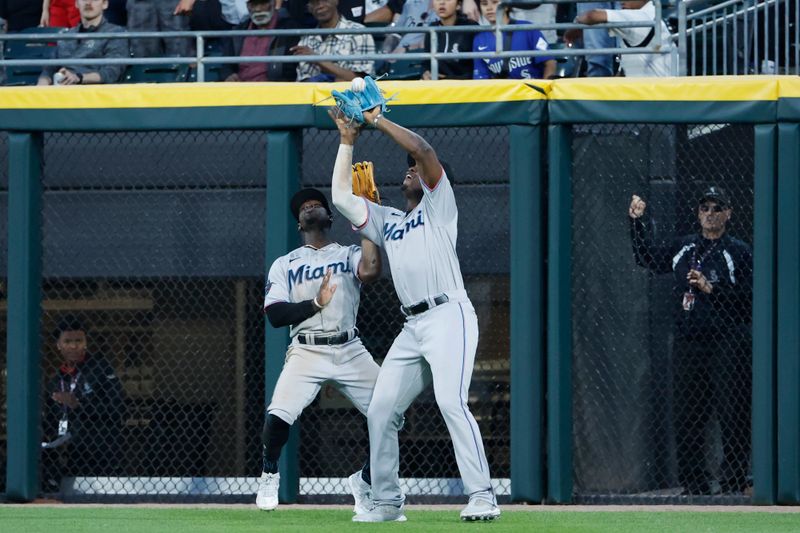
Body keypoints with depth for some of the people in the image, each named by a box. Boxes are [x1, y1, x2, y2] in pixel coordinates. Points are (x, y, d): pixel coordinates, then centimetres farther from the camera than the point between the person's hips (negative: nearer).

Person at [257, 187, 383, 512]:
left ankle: (364, 480, 13)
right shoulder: (284, 265, 14)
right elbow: (275, 315, 1)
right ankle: (270, 476, 6)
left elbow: (371, 270, -13)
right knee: (278, 416, -23)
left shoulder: (348, 255, 13)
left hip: (350, 351, 1)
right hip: (306, 352, -1)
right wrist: (315, 304, -11)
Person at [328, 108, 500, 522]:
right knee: (380, 410, 2)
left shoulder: (438, 205, 9)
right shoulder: (387, 221, 26)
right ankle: (387, 502, 10)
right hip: (412, 328, 8)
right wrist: (347, 141, 19)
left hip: (449, 316, -8)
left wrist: (378, 121, 2)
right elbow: (342, 197, 18)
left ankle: (482, 496, -26)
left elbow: (422, 149, -5)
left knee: (451, 401, -23)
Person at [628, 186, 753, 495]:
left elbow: (748, 300, -8)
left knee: (733, 419, -7)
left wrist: (711, 288, -17)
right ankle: (693, 488, 11)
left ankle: (733, 486, -4)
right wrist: (638, 223, 20)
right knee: (686, 420, 5)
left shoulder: (738, 252, 0)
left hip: (727, 345, -5)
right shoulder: (682, 248, 15)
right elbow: (648, 257, 28)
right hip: (688, 346, 5)